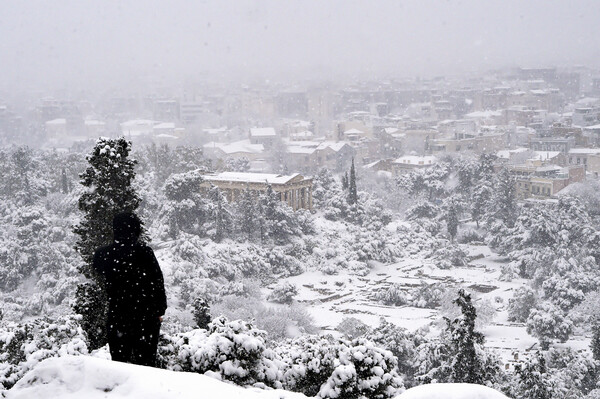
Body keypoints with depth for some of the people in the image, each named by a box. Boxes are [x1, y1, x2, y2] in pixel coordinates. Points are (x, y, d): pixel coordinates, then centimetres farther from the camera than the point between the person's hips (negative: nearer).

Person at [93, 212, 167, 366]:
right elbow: (157, 282, -6)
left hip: (116, 316, 3)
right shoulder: (144, 252, -12)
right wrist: (159, 310, 4)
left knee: (118, 361, 12)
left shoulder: (102, 254, 0)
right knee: (145, 361, 4)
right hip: (145, 315, -3)